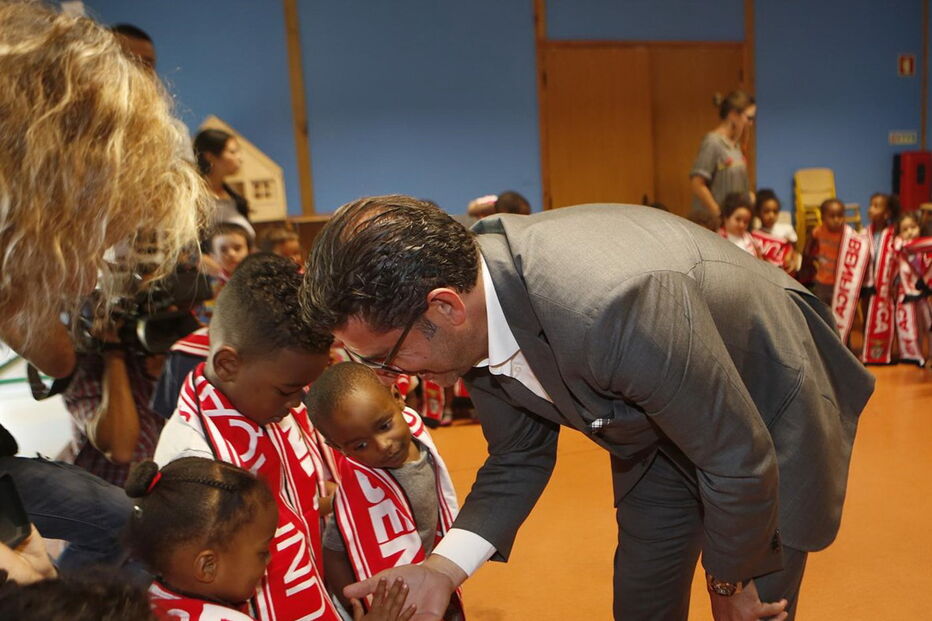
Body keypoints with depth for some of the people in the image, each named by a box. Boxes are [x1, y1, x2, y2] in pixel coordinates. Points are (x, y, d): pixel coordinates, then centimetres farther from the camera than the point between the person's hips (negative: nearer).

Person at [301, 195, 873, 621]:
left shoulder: (614, 308, -44)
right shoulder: (477, 326, -19)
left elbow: (740, 463, -30)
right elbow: (519, 457, -5)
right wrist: (443, 568, -18)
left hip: (769, 413, -5)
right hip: (657, 427, 6)